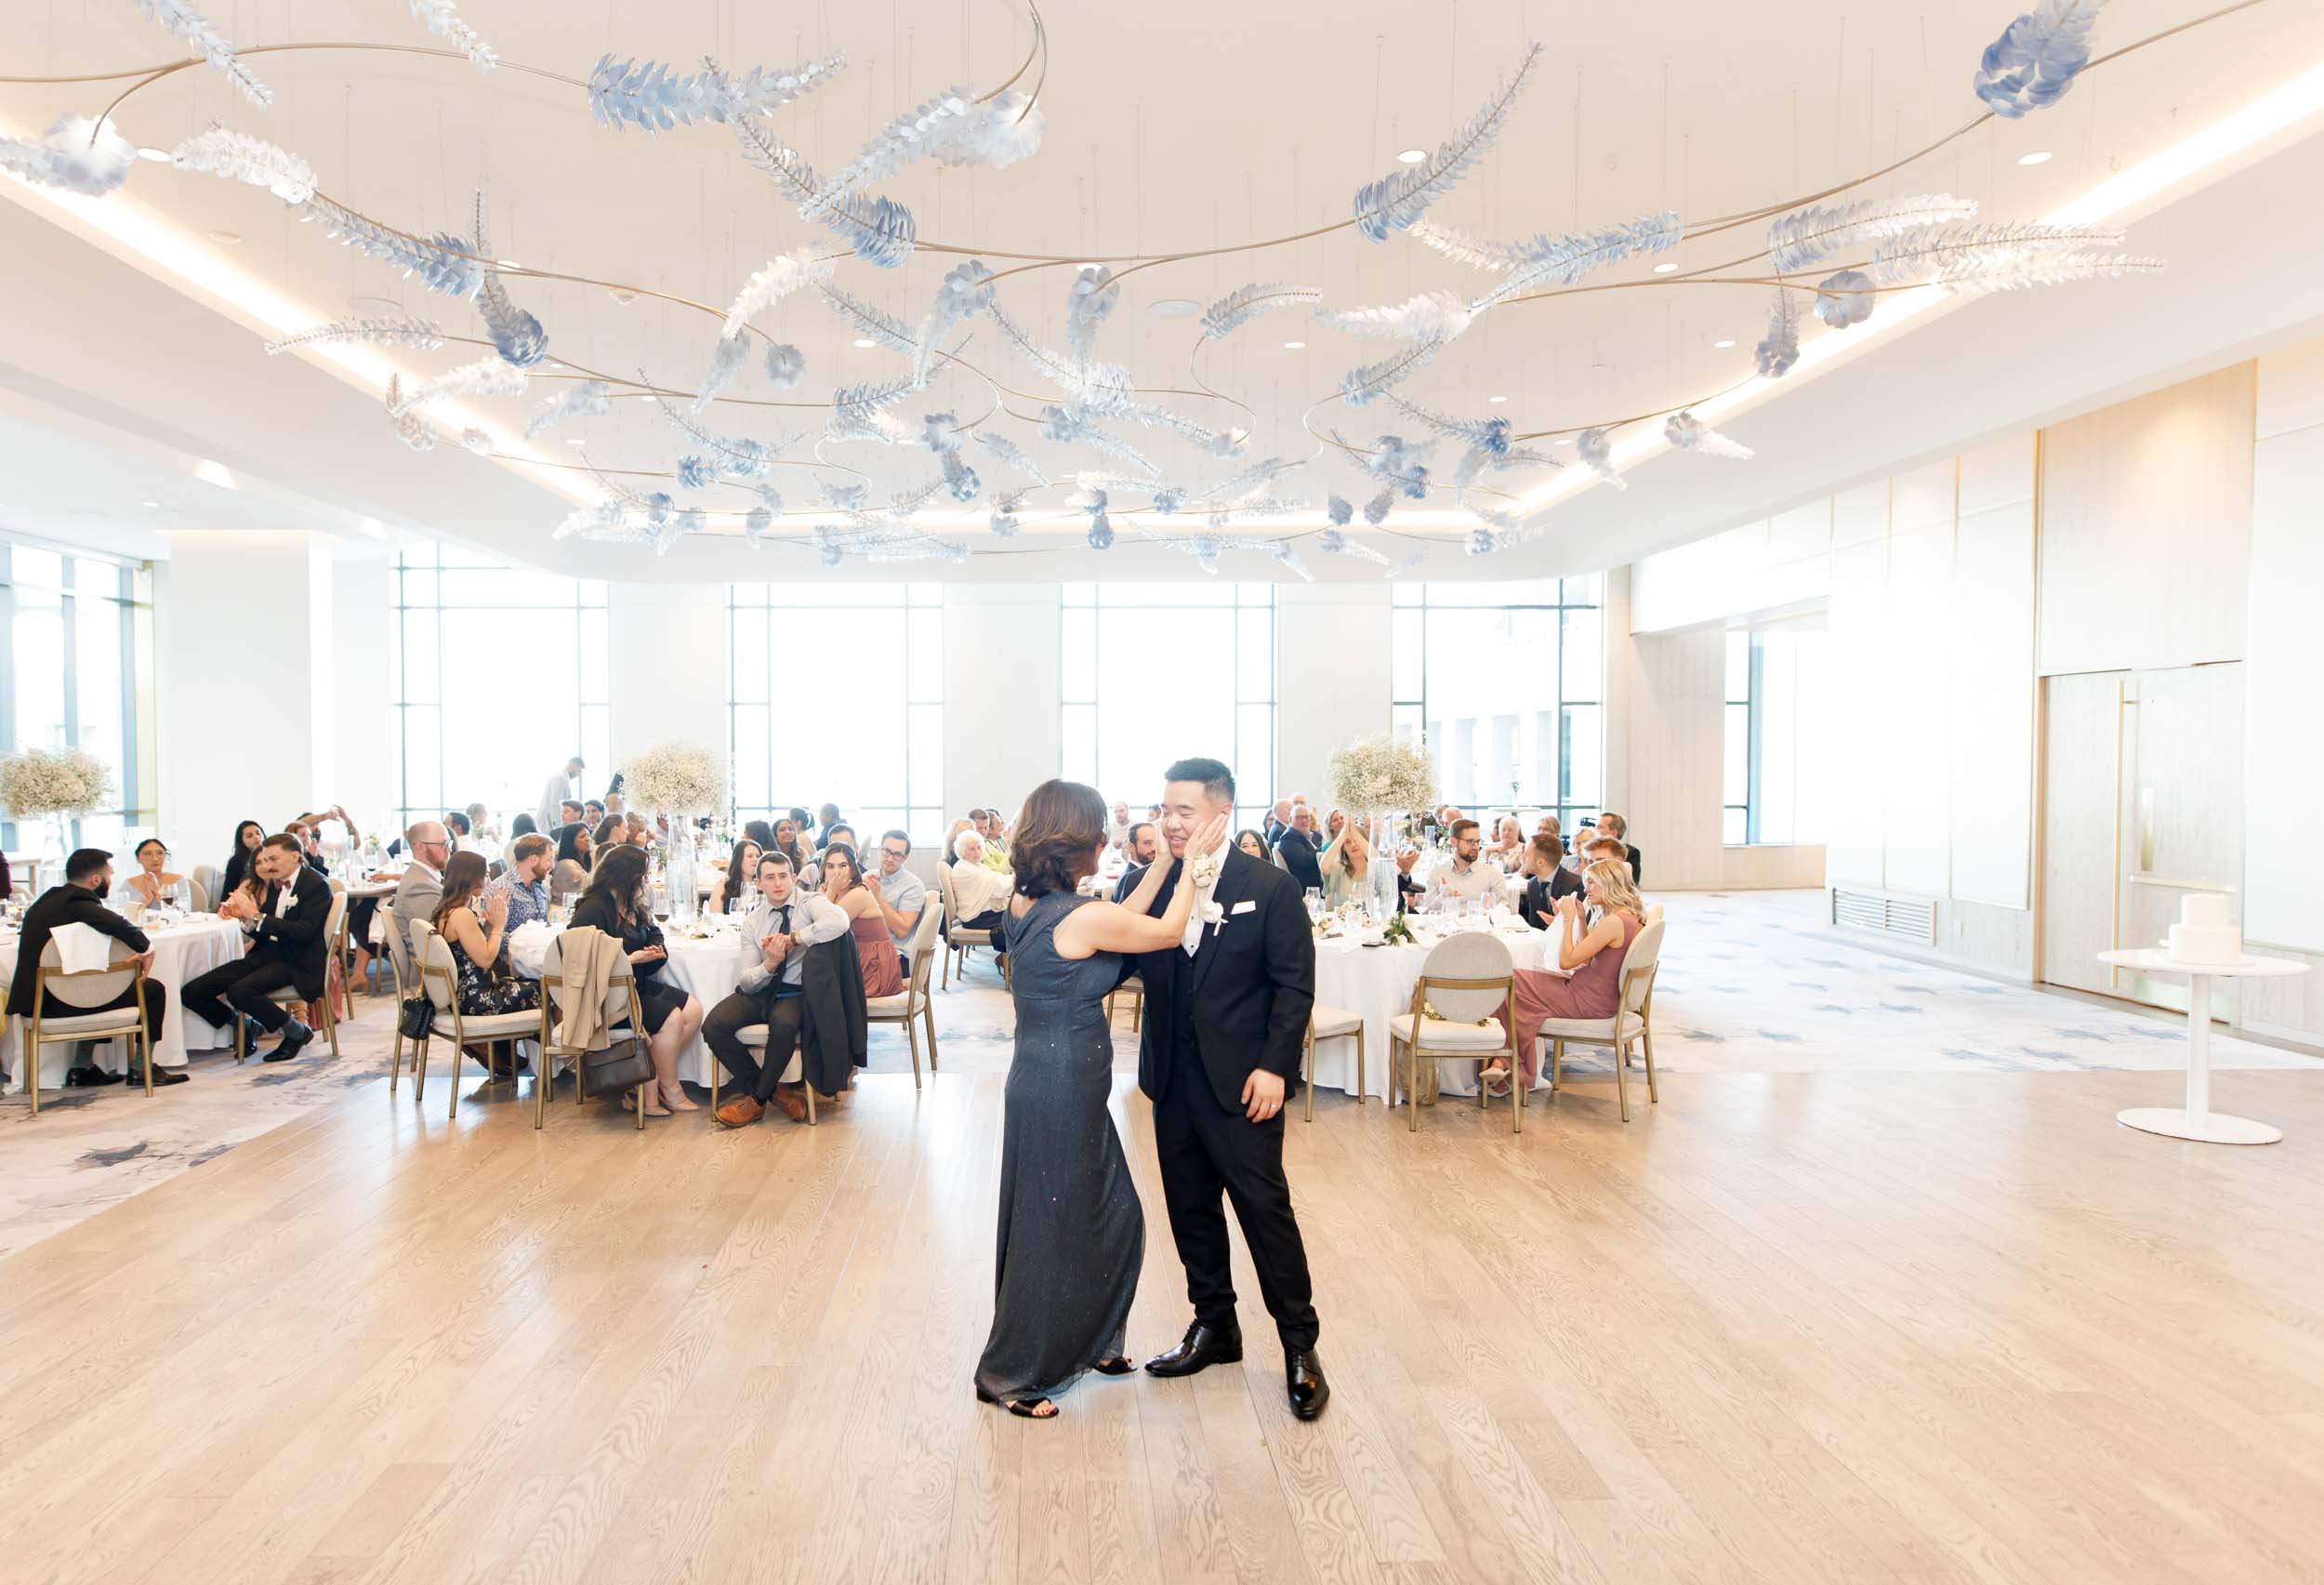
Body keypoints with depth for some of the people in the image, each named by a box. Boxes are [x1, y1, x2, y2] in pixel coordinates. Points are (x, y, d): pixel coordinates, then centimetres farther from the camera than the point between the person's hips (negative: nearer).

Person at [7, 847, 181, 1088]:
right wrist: (146, 948, -16)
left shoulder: (47, 899, 13)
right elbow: (120, 926, -34)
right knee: (153, 989, 1)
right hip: (56, 1004, -10)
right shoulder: (78, 902, -16)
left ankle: (84, 1067, 33)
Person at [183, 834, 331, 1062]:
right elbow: (263, 932, 17)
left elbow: (304, 931, -20)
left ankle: (297, 1031, -8)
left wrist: (257, 917, -19)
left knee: (239, 991, -31)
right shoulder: (275, 883, 15)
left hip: (296, 963, -8)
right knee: (192, 992, -3)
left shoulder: (317, 885, -9)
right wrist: (246, 918, -4)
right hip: (265, 955, 8)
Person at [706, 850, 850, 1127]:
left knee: (783, 1024, -37)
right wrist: (769, 965, -20)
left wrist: (793, 938, -22)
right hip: (760, 991, 4)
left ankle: (757, 1098, -11)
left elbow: (839, 921, -31)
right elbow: (747, 981, 2)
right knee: (714, 1026, -20)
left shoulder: (809, 903, -5)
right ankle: (772, 1089, -3)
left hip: (796, 993, -4)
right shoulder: (752, 921, 7)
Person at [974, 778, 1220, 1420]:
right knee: (1053, 1229, 8)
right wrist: (1193, 857, 2)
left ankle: (1088, 1342, 39)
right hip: (1063, 1091, -9)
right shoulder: (1082, 915, -23)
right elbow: (1168, 931, -8)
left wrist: (1164, 861, 12)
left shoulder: (1027, 904, 2)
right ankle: (1009, 1374, 25)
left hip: (1044, 1078, 9)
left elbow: (1121, 923, 11)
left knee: (1116, 1217, 22)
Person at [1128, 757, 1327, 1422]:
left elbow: (1294, 985, -8)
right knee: (1191, 1209, 14)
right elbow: (1126, 964, 2)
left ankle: (1299, 1343, 16)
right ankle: (1214, 1325, 32)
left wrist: (1274, 1066, -14)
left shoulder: (1270, 886, -8)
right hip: (1174, 1077, 5)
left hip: (1241, 1080, -5)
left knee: (1265, 1206, 0)